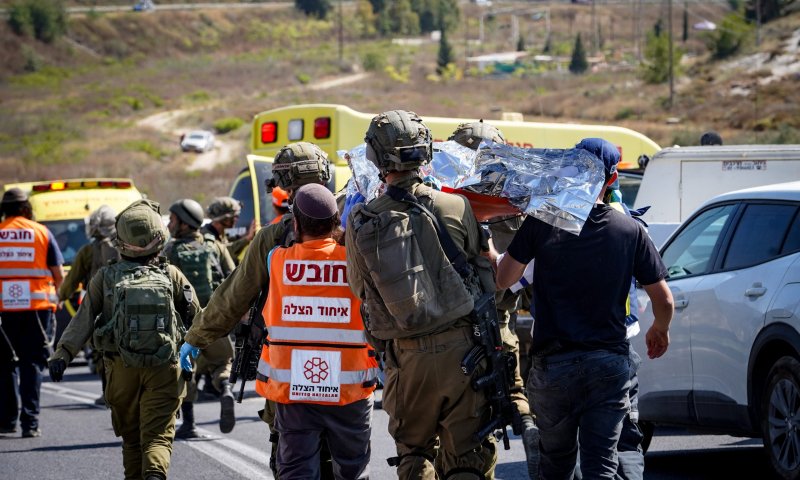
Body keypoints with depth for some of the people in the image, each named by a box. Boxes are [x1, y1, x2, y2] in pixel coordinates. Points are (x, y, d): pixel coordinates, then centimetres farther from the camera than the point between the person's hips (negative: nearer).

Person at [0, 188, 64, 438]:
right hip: (37, 305, -1)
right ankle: (30, 422, -5)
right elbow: (58, 274, 5)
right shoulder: (41, 233, 3)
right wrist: (57, 297, 22)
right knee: (32, 364, 2)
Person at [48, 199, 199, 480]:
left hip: (122, 370, 1)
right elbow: (197, 319, 3)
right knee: (158, 436, -3)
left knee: (131, 438, 16)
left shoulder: (106, 278, -1)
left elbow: (83, 320, -9)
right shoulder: (172, 276, 0)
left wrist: (62, 354, -12)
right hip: (163, 371, -1)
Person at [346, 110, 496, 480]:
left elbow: (359, 289, 10)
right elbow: (487, 274, 4)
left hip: (405, 356, 1)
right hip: (461, 348, 0)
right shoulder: (456, 207, -6)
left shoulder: (361, 224, -4)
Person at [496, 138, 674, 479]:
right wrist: (660, 330, 26)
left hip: (553, 364, 0)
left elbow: (503, 280, -1)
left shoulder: (542, 223, -6)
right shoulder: (630, 231, -1)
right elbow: (664, 300, 3)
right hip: (609, 364, 0)